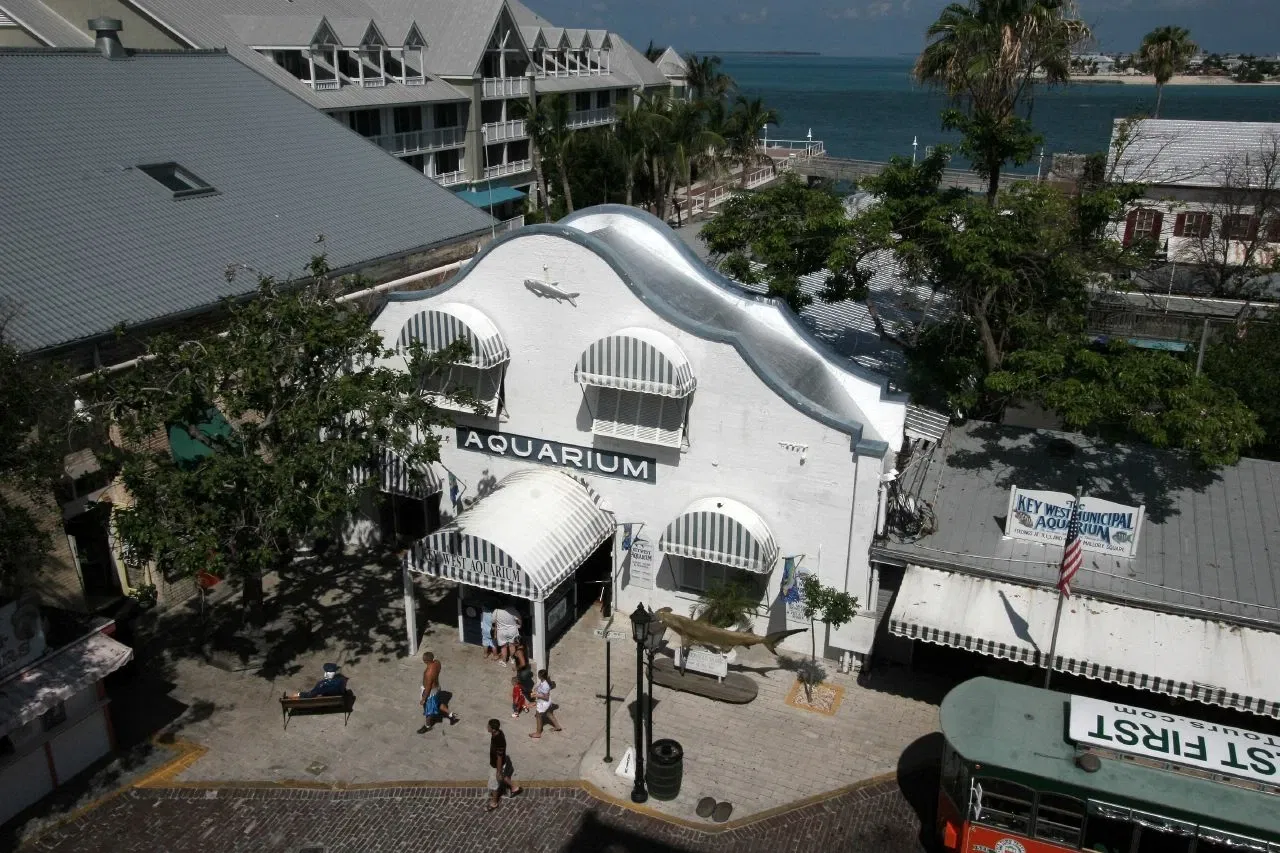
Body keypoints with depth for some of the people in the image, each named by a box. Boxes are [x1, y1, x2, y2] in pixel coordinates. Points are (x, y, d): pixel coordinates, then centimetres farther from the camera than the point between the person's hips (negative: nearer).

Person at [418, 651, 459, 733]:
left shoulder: (429, 673, -39)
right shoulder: (437, 662, -16)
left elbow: (428, 688, -27)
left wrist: (423, 699, -14)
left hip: (430, 691, -8)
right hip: (436, 687, 8)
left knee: (427, 709, 19)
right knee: (437, 703, 32)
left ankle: (427, 726, 43)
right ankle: (452, 715, 44)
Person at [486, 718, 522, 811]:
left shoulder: (499, 741, -39)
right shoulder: (497, 733, -13)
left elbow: (499, 758, -27)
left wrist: (498, 772, -16)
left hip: (497, 765, -8)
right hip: (493, 762, 8)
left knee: (493, 784, 14)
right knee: (502, 777, 30)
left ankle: (493, 803, 36)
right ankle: (514, 787, 49)